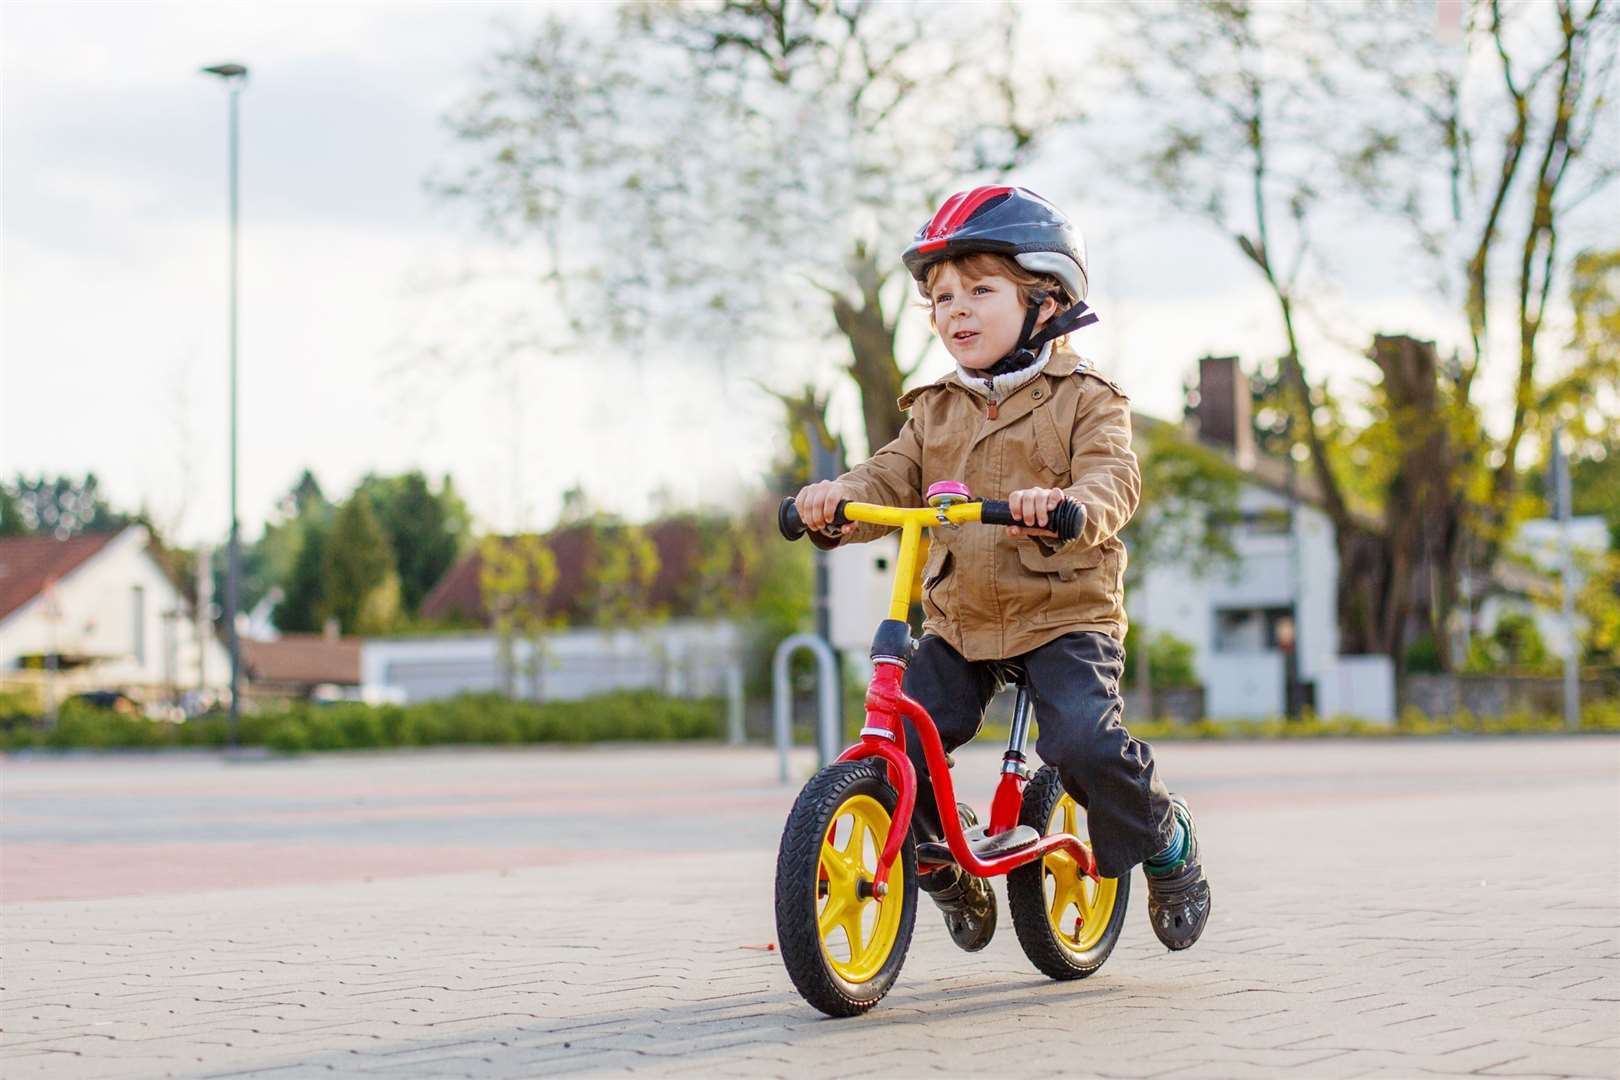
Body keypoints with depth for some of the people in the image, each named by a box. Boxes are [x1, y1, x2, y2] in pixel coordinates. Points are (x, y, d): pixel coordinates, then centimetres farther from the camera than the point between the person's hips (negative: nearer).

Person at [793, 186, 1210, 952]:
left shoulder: (1084, 399, -1)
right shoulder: (934, 410, 14)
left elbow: (1112, 481, -17)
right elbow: (892, 479, 2)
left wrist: (1064, 505, -41)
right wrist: (839, 500, -21)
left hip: (1064, 614, -4)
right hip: (959, 622, 5)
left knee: (1085, 741, -26)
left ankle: (1164, 839, 4)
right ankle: (947, 865, 19)